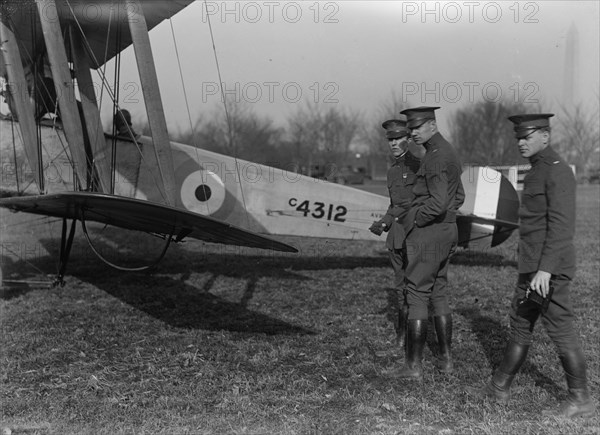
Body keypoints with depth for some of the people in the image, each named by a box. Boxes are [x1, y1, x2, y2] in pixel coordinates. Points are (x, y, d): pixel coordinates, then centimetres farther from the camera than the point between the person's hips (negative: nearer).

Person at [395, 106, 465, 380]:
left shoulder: (436, 157, -18)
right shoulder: (449, 153, 15)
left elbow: (438, 202, -26)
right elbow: (458, 197, 23)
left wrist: (417, 220, -12)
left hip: (426, 233, -10)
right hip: (447, 231, 10)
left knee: (417, 296, -4)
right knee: (438, 293, 16)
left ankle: (413, 365, 1)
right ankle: (445, 358, 22)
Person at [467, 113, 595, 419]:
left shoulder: (558, 171, -14)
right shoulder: (538, 171, 16)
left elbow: (561, 225, -22)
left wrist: (546, 269, -28)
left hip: (549, 269, -10)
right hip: (532, 268, 10)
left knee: (560, 330, -1)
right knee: (520, 325, 15)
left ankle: (580, 400, 13)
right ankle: (499, 388, 26)